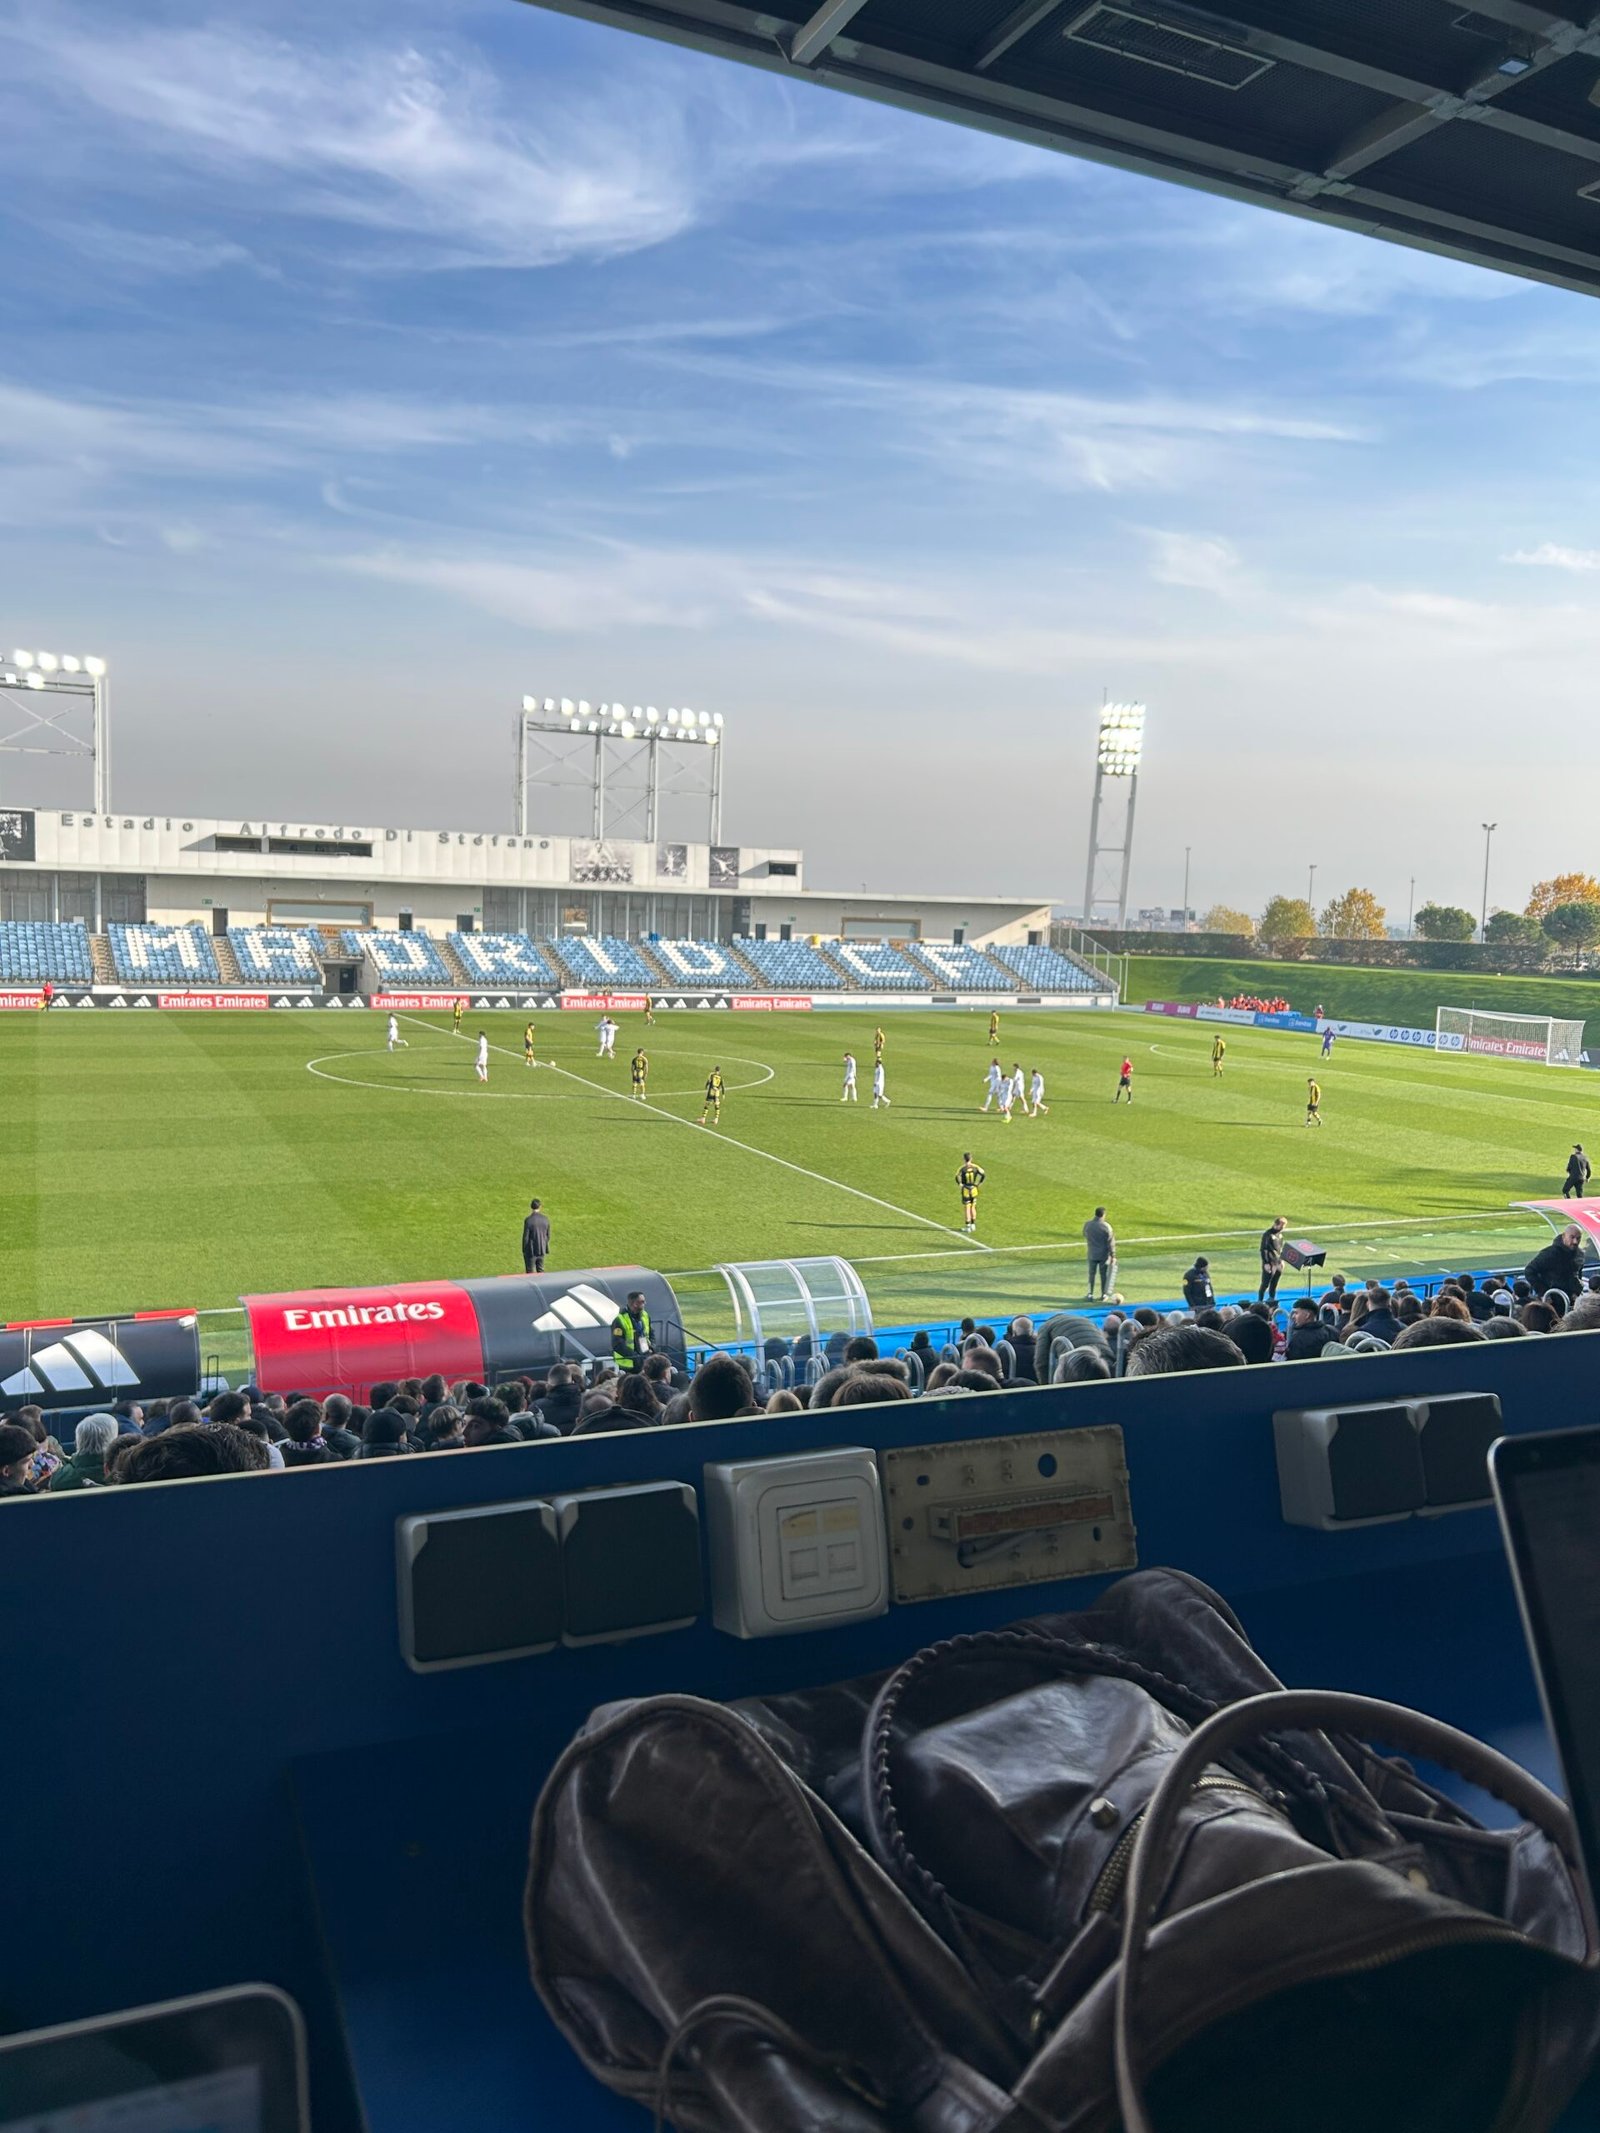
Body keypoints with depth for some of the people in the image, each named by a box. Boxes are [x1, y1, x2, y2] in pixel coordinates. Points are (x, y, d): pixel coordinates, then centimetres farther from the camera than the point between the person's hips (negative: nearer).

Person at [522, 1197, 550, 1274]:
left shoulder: (528, 1220, -18)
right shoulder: (545, 1219, -4)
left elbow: (525, 1236, -15)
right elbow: (548, 1236, 4)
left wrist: (524, 1250, -3)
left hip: (531, 1251, -4)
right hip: (541, 1250, 4)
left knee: (530, 1273, 7)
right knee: (541, 1271, 17)